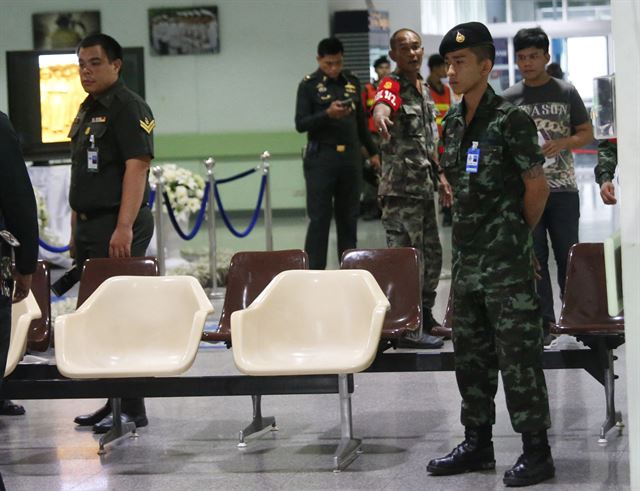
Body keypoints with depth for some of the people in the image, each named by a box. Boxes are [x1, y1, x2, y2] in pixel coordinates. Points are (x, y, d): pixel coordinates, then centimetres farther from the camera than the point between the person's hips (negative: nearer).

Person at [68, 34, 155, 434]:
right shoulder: (88, 110, 19)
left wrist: (124, 228, -25)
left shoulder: (128, 107, -9)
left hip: (118, 226, -9)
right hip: (89, 225, 9)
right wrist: (77, 231, 19)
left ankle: (131, 408, -4)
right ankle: (114, 401, 16)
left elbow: (137, 167, -18)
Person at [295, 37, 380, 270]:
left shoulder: (352, 82, 12)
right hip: (321, 158, -4)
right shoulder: (309, 85, -2)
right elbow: (301, 124, -6)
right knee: (319, 219, -5)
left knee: (349, 218, 8)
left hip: (350, 157, 5)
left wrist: (372, 152, 23)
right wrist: (327, 114, -21)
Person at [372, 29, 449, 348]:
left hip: (424, 186, 9)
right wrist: (381, 118, -60)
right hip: (400, 187, -9)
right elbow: (382, 105, -37)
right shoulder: (392, 85, -11)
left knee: (431, 254, 16)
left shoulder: (424, 89, 16)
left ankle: (424, 318, 29)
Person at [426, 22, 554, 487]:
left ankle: (537, 452, 4)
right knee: (470, 353, 14)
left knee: (518, 355, -4)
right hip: (467, 257, 8)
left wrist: (514, 236, 2)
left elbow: (537, 188, -9)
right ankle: (478, 443, 25)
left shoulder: (511, 120, -12)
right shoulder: (452, 123, 10)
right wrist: (475, 230, 14)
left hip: (507, 262, -8)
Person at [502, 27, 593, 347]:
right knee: (534, 259, 3)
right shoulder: (509, 99, 5)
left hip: (563, 189, 0)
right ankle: (543, 324, 9)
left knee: (568, 257, 3)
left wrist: (563, 143, -11)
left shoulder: (566, 93, 4)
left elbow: (586, 133, 7)